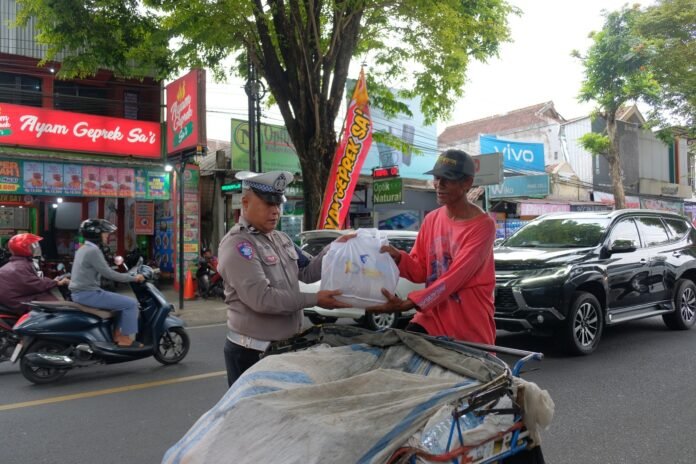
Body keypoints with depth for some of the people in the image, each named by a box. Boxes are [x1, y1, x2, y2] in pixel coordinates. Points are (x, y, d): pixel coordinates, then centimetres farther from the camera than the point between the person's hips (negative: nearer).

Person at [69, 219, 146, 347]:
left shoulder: (83, 249, 15)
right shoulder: (93, 250, -17)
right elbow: (108, 274, -20)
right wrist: (133, 278, -11)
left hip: (81, 292, 11)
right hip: (88, 294, -11)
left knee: (122, 301, 24)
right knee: (131, 303, -10)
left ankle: (117, 333, 22)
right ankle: (125, 339, -2)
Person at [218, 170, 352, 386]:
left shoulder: (281, 238, 11)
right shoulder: (237, 244, -18)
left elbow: (307, 273, 12)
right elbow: (261, 298, -27)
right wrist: (314, 299, -24)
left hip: (286, 346, 8)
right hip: (251, 352, -8)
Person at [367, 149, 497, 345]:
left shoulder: (482, 225, -15)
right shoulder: (431, 219, 5)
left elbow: (454, 277, -23)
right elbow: (419, 271, 7)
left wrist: (407, 304, -29)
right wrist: (398, 257, -15)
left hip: (471, 325, -4)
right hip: (433, 316, 4)